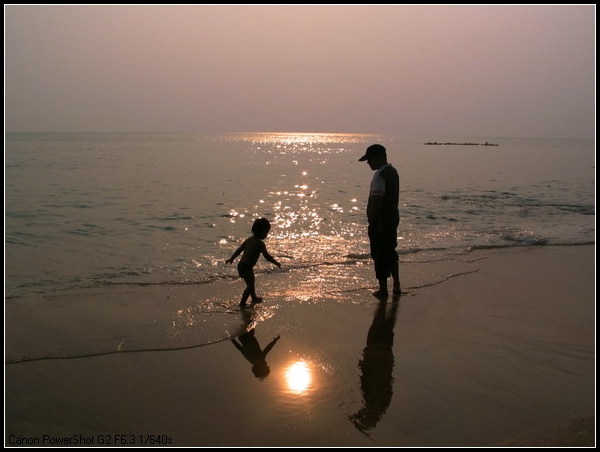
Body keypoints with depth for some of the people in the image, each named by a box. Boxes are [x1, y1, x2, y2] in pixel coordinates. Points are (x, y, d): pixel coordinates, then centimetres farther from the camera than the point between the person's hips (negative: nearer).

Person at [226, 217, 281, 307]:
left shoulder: (249, 239, 10)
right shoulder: (260, 243, -16)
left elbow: (239, 249, 19)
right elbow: (267, 256, -17)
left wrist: (232, 258, 31)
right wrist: (277, 263, -5)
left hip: (241, 264, 10)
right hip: (247, 267, -10)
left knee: (251, 283, 26)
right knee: (250, 285, -1)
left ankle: (254, 298, 44)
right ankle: (242, 303, 3)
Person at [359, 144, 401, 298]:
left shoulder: (380, 175, -20)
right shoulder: (393, 171, 10)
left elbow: (376, 201, -26)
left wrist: (371, 222, -19)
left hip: (380, 221, -10)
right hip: (392, 218, 10)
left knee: (380, 256, 2)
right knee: (391, 252, 20)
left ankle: (383, 289, 11)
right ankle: (396, 286, 26)